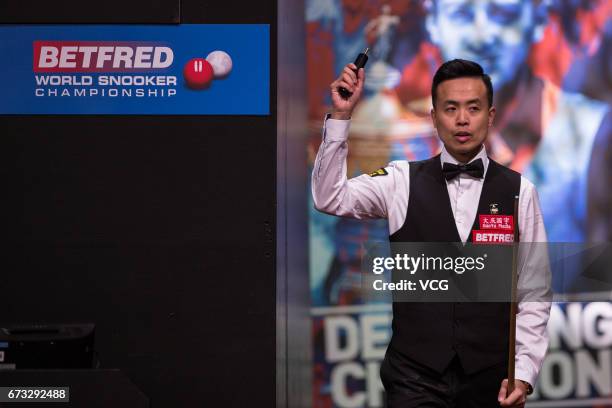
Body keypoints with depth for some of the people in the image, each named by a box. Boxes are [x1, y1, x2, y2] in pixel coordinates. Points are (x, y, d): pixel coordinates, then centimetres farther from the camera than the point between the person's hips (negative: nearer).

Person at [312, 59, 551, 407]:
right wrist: (341, 114, -16)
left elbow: (535, 293, 3)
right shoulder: (403, 182, 3)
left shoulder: (519, 192, 2)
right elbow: (330, 198, -10)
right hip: (415, 375, 0)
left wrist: (524, 372, -5)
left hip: (490, 378, 1)